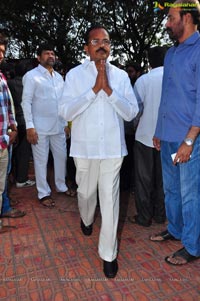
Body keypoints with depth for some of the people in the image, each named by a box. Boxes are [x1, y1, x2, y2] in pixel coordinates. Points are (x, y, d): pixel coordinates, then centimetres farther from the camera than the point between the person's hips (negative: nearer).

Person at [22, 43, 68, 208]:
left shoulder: (59, 77, 14)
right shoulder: (31, 75, -4)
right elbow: (26, 102, -9)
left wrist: (67, 122, 11)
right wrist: (29, 126, -16)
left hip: (58, 126, 6)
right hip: (40, 127, -5)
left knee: (61, 157, 12)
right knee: (41, 161, 4)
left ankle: (61, 186, 31)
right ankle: (44, 193, 17)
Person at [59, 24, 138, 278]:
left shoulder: (121, 75, 3)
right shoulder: (74, 74, -1)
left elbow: (131, 112, -3)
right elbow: (65, 112, -10)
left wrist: (109, 89, -16)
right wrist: (94, 89, -17)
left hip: (112, 147, 0)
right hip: (85, 147, 0)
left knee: (110, 199, 3)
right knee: (85, 192, 19)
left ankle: (108, 253, 18)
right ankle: (86, 219, 53)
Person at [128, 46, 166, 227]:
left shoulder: (143, 80, -8)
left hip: (146, 135, -2)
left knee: (144, 178, 8)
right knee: (162, 177, 14)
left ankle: (144, 217, 15)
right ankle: (160, 214, 24)